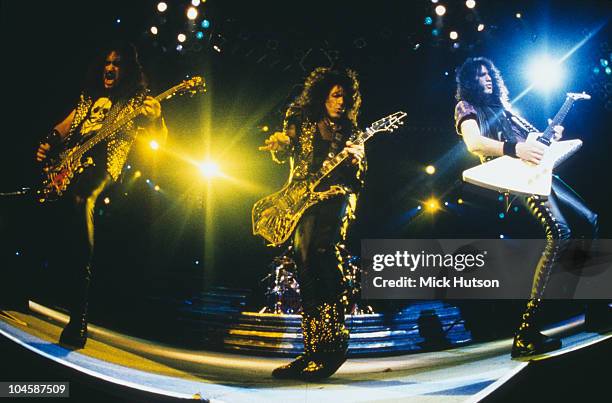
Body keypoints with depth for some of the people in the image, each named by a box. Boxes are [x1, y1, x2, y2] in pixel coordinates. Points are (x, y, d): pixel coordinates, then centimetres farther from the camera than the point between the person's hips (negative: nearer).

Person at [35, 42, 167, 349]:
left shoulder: (137, 101, 11)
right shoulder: (90, 96, 26)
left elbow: (160, 140, 1)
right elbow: (64, 125, 30)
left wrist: (155, 119, -20)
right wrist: (48, 144, 10)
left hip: (100, 165, -8)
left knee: (81, 200, -36)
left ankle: (78, 320, -40)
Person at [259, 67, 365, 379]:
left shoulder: (349, 132, 16)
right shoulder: (302, 123, 16)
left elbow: (358, 179, 14)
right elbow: (282, 154, 6)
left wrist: (357, 161, -9)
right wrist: (279, 145, -18)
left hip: (336, 197, -2)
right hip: (302, 201, 2)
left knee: (324, 252, -25)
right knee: (307, 273, 0)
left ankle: (332, 347, -22)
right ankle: (315, 352, 7)